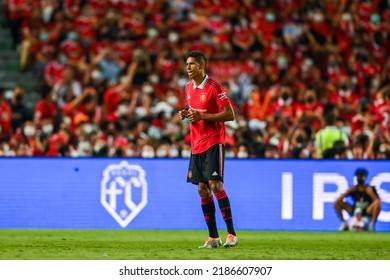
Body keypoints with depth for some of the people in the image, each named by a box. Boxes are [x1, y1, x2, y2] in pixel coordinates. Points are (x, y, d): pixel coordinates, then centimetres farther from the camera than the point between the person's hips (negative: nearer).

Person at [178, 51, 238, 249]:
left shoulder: (214, 87, -12)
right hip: (196, 144, 8)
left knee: (215, 184, -16)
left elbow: (230, 114, -14)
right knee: (202, 189, 5)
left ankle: (231, 234, -12)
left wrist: (202, 116, -20)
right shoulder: (189, 88, 11)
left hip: (213, 141, -8)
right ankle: (213, 237, 10)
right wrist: (186, 114, 3)